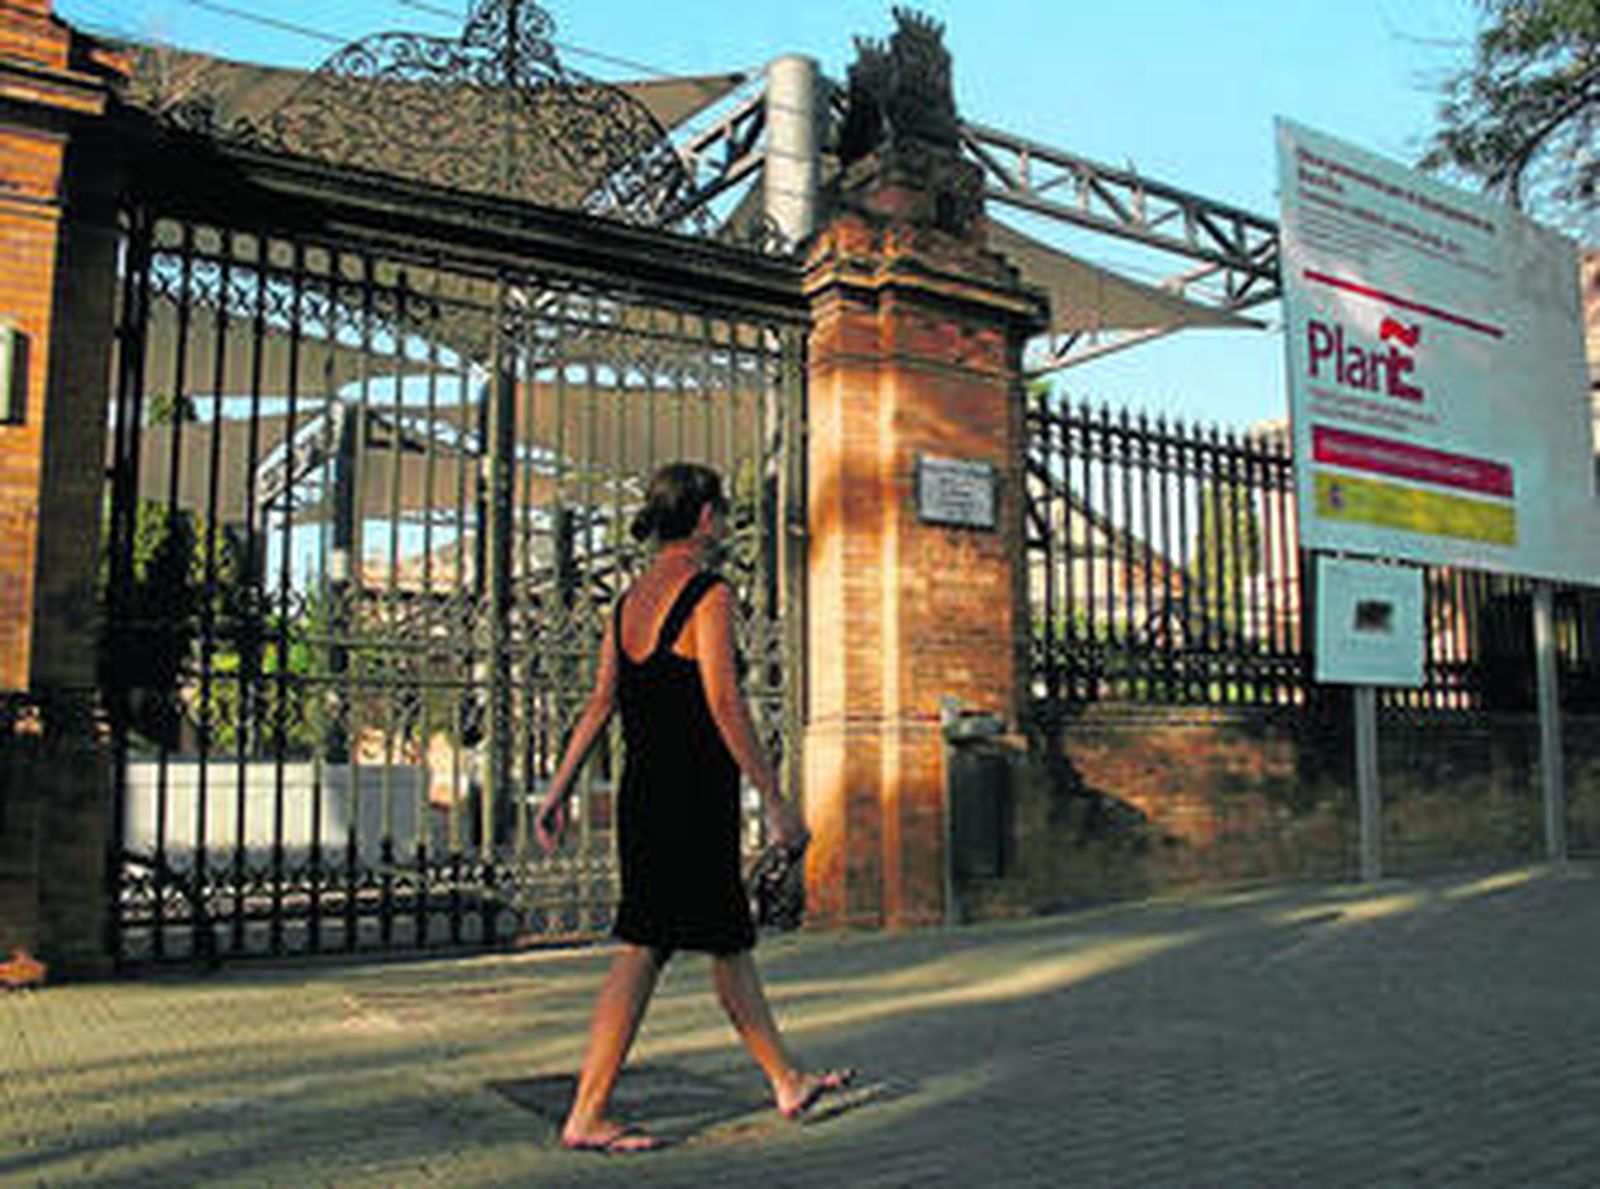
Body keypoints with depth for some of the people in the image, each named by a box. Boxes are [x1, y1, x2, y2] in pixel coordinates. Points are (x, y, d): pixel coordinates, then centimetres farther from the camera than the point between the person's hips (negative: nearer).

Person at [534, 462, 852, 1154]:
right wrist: (775, 803, -15)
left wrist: (558, 792, 11)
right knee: (645, 948, -3)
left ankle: (788, 1083, 28)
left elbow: (600, 703, 10)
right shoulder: (708, 593, -11)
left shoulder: (631, 598, 12)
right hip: (693, 798, -8)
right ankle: (587, 1116, 3)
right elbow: (725, 705, -17)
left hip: (641, 793, 9)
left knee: (730, 941, 15)